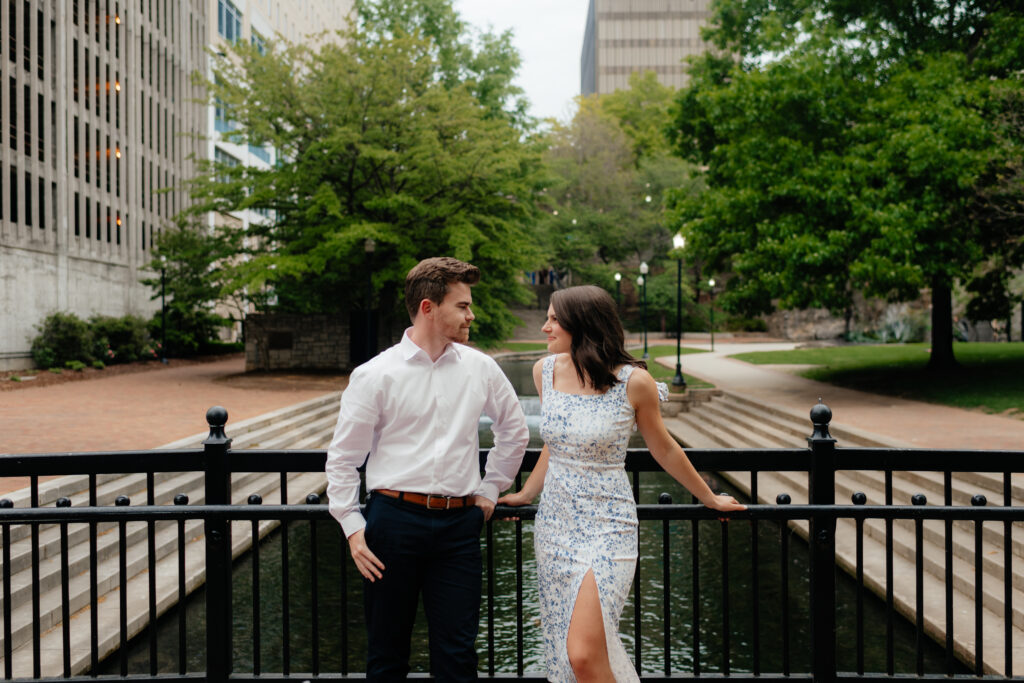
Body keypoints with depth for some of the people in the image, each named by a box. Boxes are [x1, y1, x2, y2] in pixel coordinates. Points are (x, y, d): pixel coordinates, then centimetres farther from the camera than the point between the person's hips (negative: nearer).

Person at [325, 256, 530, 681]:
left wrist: (490, 488, 16)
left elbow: (514, 430, 20)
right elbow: (342, 459, 1)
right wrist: (353, 529, -4)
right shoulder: (375, 375, -4)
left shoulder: (480, 369, 5)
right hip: (394, 517, -2)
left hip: (460, 523, 2)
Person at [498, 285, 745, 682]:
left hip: (606, 529, -5)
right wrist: (525, 494, 24)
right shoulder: (546, 371, 1)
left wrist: (709, 498, 14)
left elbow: (663, 448, 3)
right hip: (554, 524, 6)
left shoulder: (633, 382, -13)